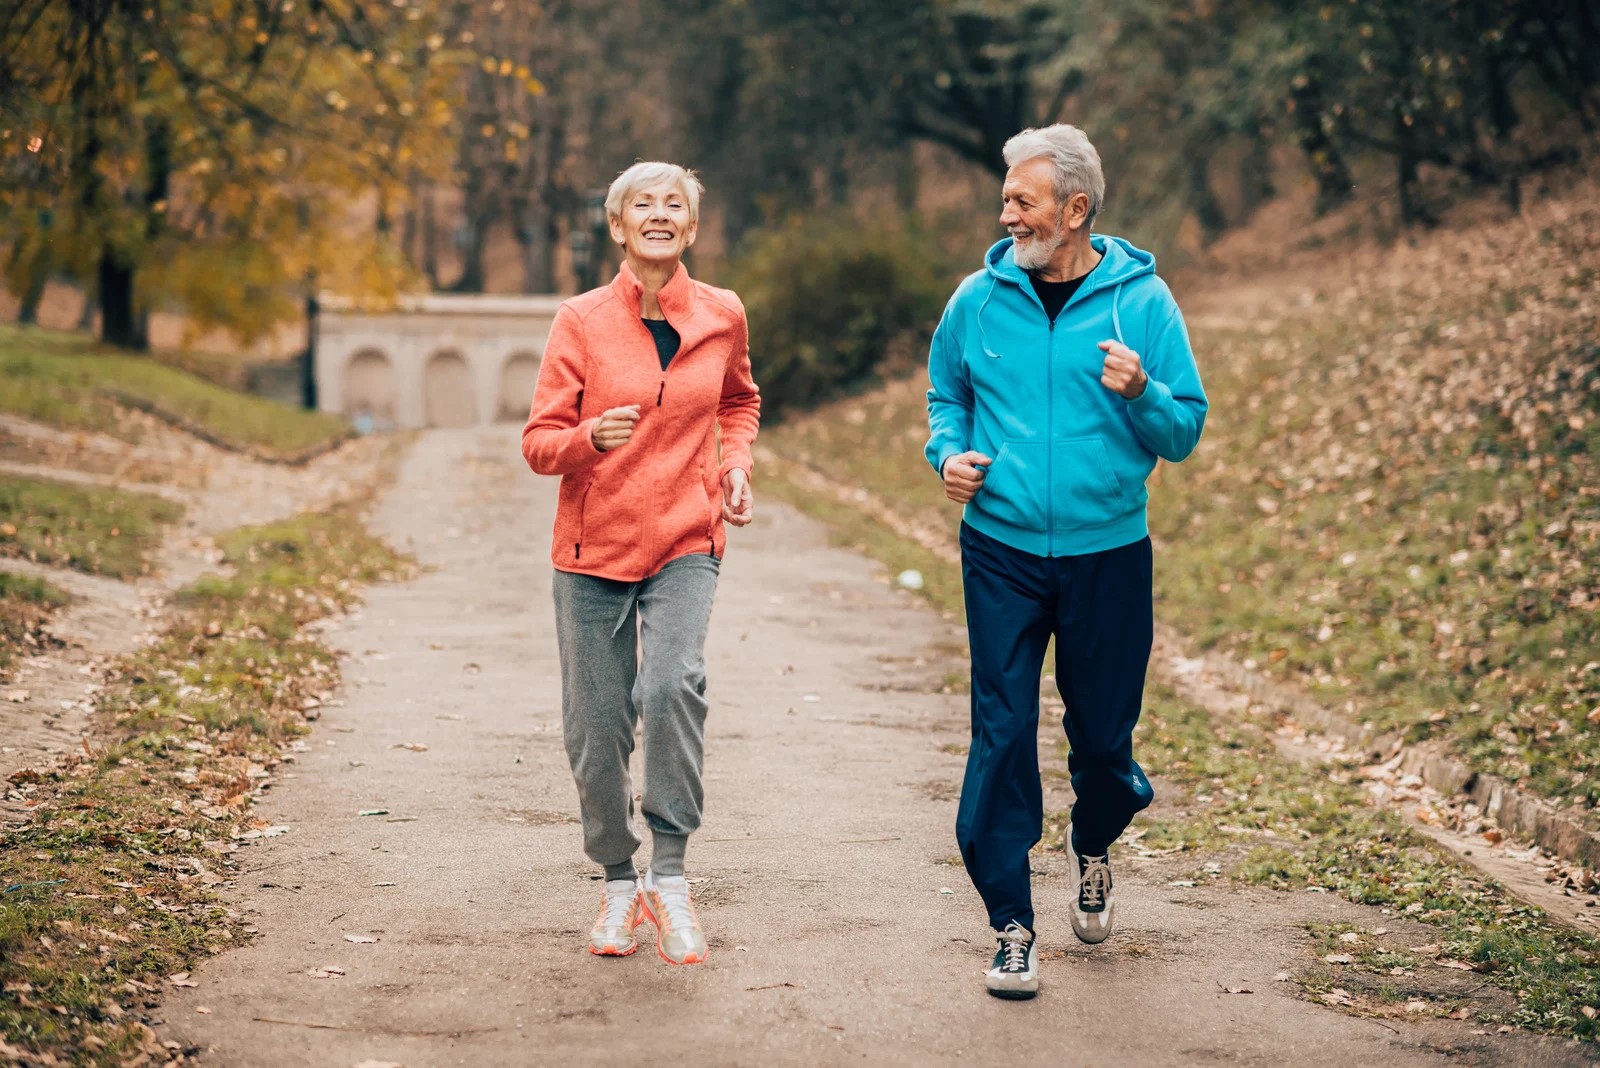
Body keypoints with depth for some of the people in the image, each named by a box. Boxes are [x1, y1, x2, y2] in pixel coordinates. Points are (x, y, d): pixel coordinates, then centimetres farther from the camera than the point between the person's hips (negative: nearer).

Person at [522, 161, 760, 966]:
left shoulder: (722, 317, 3)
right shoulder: (581, 321, -4)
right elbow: (538, 443, -4)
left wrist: (736, 467, 6)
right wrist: (592, 437, -25)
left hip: (685, 543, 0)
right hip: (593, 546, 0)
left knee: (673, 684, -25)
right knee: (596, 725, 2)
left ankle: (669, 876, -13)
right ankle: (618, 880, 23)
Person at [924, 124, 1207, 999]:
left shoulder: (1141, 302, -3)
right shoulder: (980, 299, 1)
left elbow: (1185, 434, -1)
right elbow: (944, 396, 17)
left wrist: (1142, 394, -22)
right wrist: (949, 455, -3)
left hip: (1108, 555, 0)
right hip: (1002, 551, 1)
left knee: (1103, 732, 10)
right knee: (1002, 735, -4)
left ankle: (1092, 846, 43)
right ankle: (1011, 926, 4)